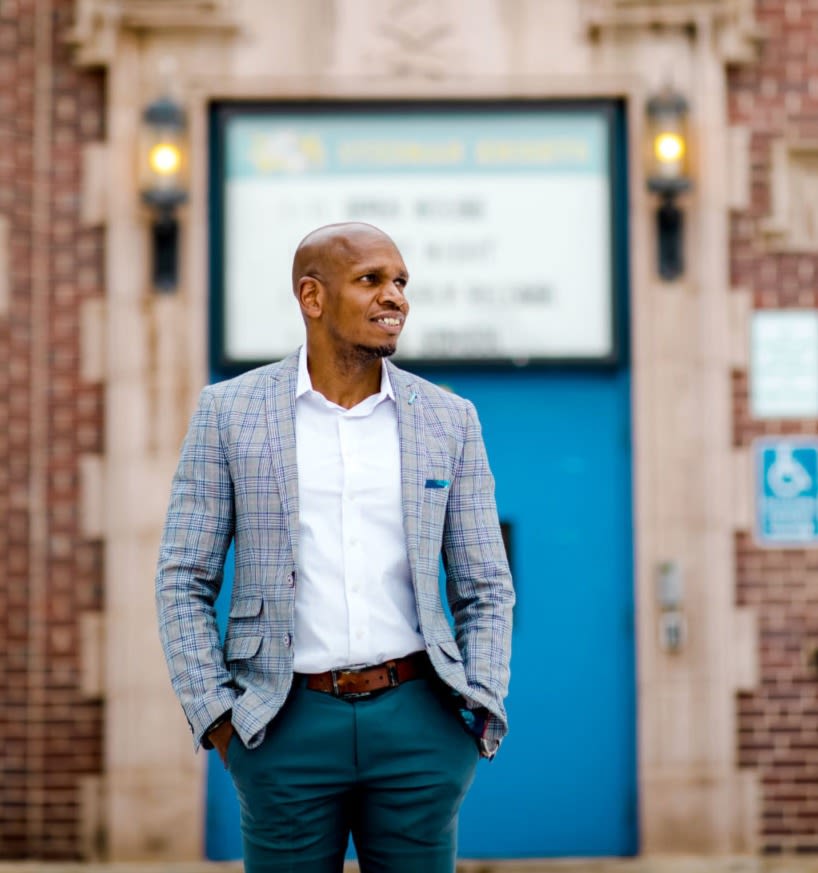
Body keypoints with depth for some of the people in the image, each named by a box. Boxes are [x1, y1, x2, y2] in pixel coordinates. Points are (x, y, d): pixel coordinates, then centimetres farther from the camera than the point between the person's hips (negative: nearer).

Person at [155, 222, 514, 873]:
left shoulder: (448, 420, 6)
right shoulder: (230, 411, 1)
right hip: (287, 723, -1)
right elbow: (183, 581, 2)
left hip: (417, 722, 1)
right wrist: (216, 718, -6)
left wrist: (478, 715, -1)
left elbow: (485, 590, 10)